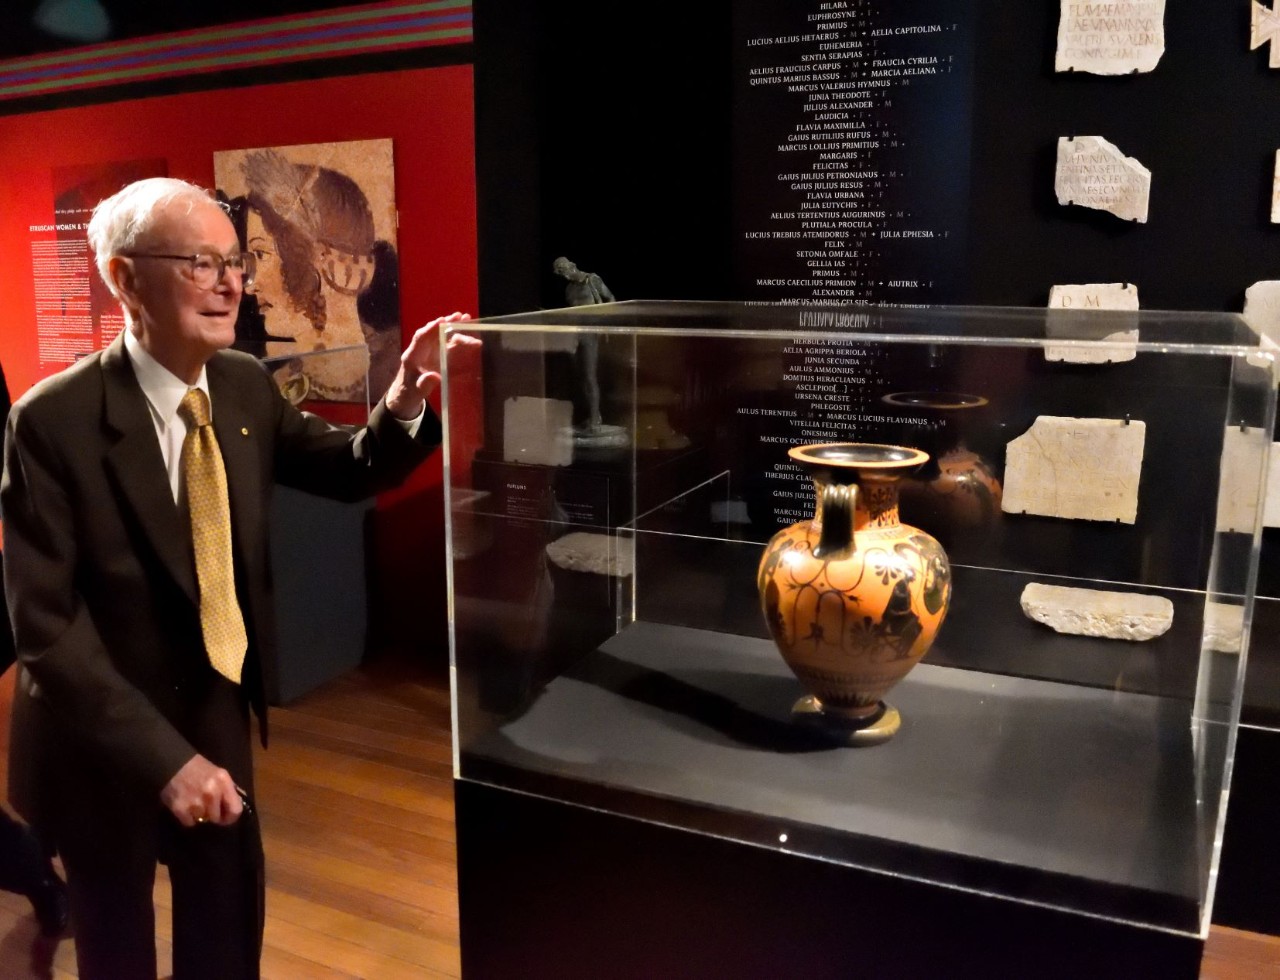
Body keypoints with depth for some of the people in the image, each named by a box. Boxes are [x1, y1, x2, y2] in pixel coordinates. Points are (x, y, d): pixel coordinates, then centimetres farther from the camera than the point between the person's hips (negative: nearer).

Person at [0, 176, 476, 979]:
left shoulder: (247, 385, -6)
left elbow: (348, 471, -1)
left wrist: (407, 405, -23)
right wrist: (164, 755, -28)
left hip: (219, 717, 5)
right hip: (102, 745, -4)